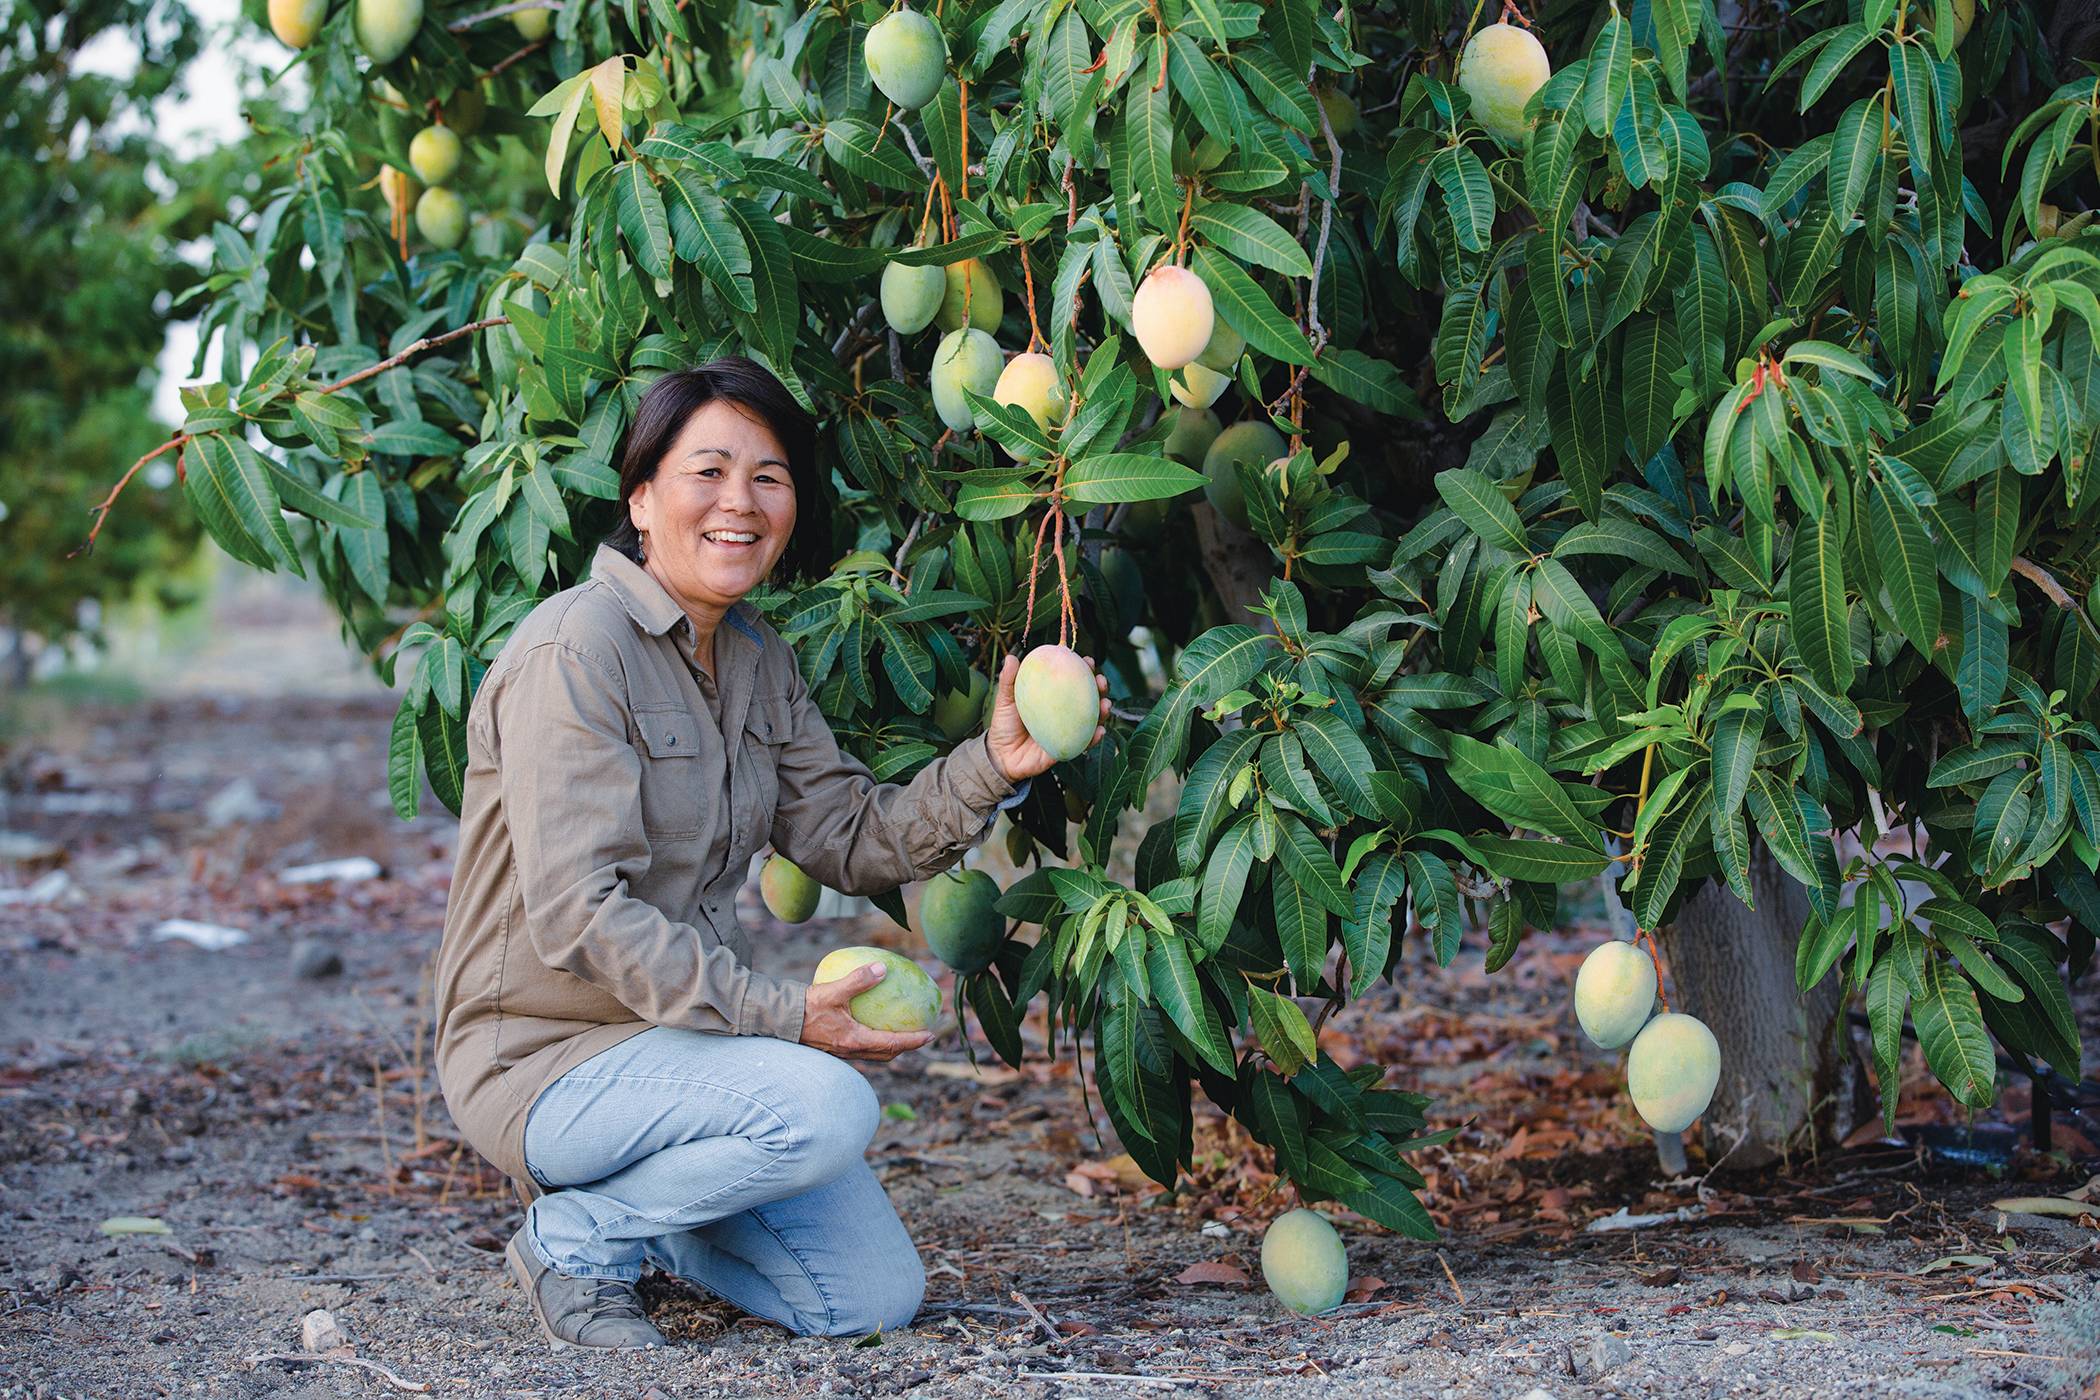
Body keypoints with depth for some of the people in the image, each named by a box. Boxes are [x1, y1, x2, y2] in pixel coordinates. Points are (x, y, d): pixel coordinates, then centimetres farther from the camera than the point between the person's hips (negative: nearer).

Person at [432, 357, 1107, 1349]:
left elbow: (854, 840, 5)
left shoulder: (756, 659, 8)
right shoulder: (575, 652, -19)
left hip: (686, 1039, 8)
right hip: (542, 1058, -8)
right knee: (825, 1107, -31)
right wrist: (783, 1017, -25)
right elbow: (578, 918, -25)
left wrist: (992, 766, -11)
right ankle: (577, 1235, -8)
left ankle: (630, 1202, 20)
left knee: (878, 1298, 1)